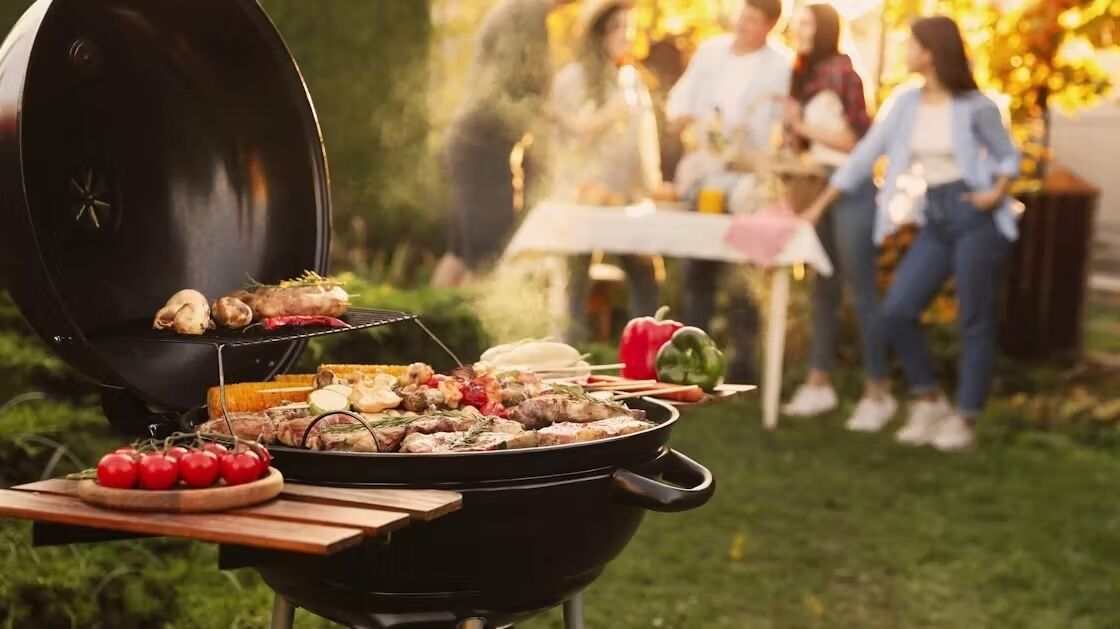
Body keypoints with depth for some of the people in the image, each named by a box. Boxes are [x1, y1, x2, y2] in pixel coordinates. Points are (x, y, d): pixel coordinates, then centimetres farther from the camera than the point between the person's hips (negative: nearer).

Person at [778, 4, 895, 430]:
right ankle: (819, 383, 19)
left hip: (851, 187, -8)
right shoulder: (804, 75, 12)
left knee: (861, 291, -6)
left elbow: (857, 137, -13)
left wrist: (806, 125, -12)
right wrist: (795, 126, -2)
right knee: (823, 289, 12)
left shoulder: (840, 72, -11)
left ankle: (878, 393, -2)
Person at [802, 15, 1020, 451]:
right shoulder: (904, 102, 5)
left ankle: (964, 419, 11)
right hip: (934, 221, 5)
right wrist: (820, 206, 7)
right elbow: (865, 155, 7)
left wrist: (997, 193, -16)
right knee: (897, 310, -4)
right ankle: (928, 400, 14)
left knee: (975, 321, 0)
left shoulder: (974, 106, -7)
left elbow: (1008, 156, 4)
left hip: (974, 217, -5)